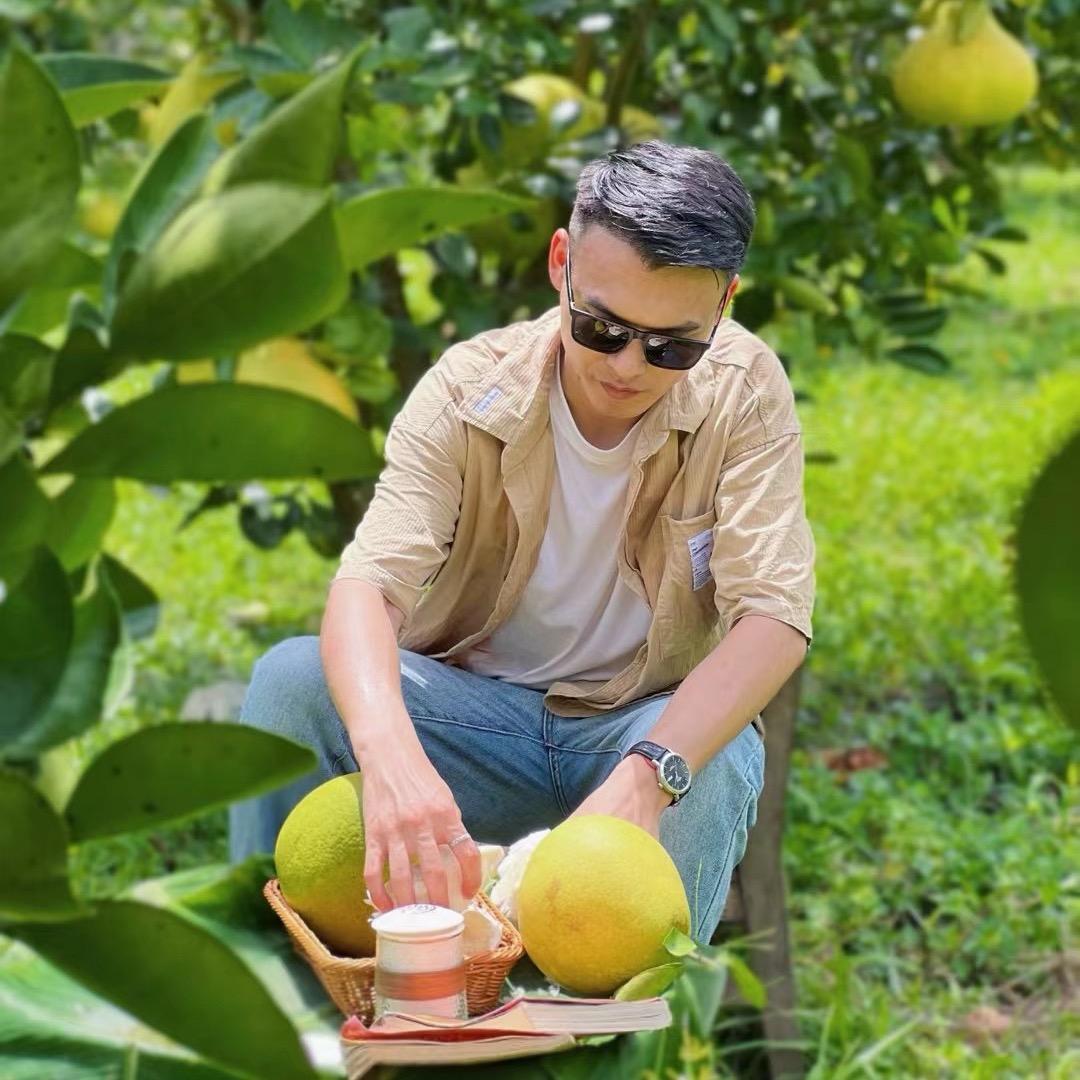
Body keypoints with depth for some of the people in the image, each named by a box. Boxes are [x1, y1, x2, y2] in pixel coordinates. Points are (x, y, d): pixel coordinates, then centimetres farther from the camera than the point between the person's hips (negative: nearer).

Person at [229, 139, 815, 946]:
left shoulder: (744, 390, -14)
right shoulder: (467, 388, -14)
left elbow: (774, 618, -24)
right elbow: (369, 583, -28)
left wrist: (647, 775, -43)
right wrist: (389, 754, -51)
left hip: (666, 726, -1)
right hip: (479, 709, 1)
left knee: (715, 770, -36)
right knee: (291, 679, -25)